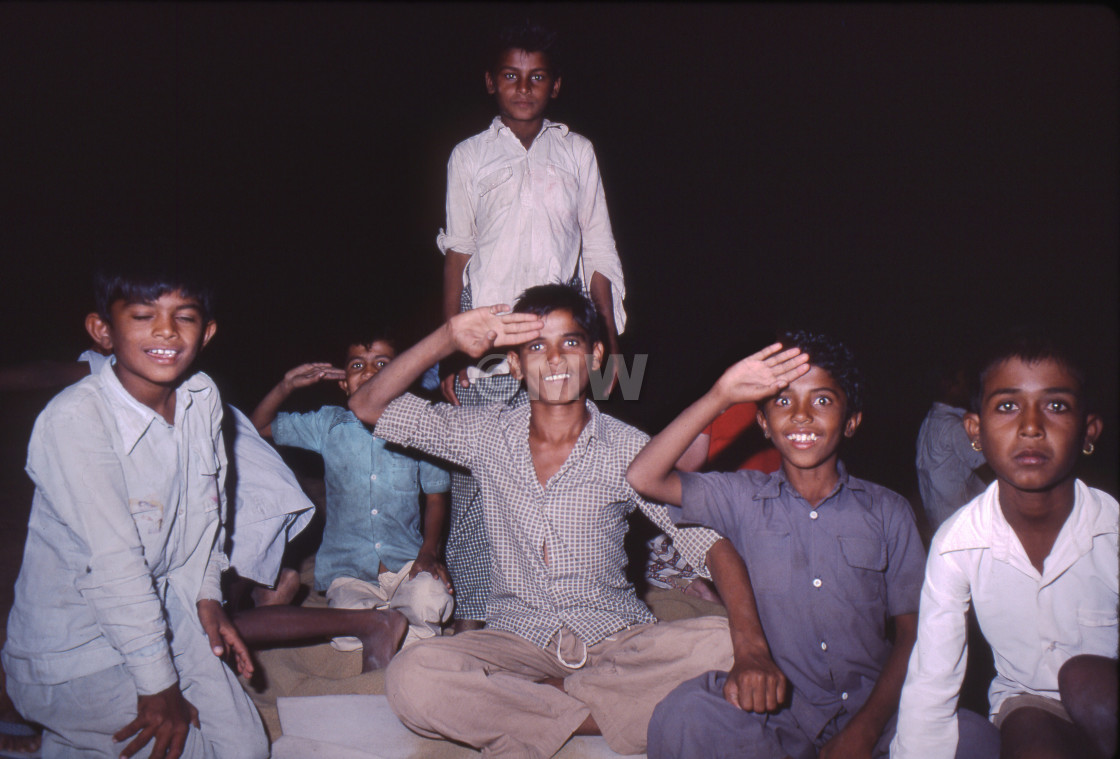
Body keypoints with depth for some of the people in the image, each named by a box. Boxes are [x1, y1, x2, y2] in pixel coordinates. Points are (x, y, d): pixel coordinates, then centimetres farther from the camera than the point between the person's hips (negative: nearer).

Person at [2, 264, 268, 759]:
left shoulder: (203, 398, -5)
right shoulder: (75, 420, -26)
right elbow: (113, 564, -25)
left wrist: (207, 595, 6)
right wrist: (158, 685, -21)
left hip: (165, 611, 7)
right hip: (73, 650, -7)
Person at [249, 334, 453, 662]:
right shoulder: (329, 425, 6)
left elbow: (436, 497, 8)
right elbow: (259, 426, 12)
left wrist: (429, 552, -6)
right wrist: (287, 386, -4)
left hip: (407, 563, 0)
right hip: (348, 570, 0)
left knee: (429, 597, -32)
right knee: (351, 631, -30)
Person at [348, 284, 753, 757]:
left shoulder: (628, 449, -3)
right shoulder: (486, 434, 3)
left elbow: (709, 540, -9)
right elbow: (368, 406, 2)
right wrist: (448, 339, -11)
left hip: (616, 639, 0)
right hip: (518, 642, 0)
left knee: (721, 643, -28)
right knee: (412, 677, -28)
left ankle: (527, 705, -18)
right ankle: (609, 713, -16)